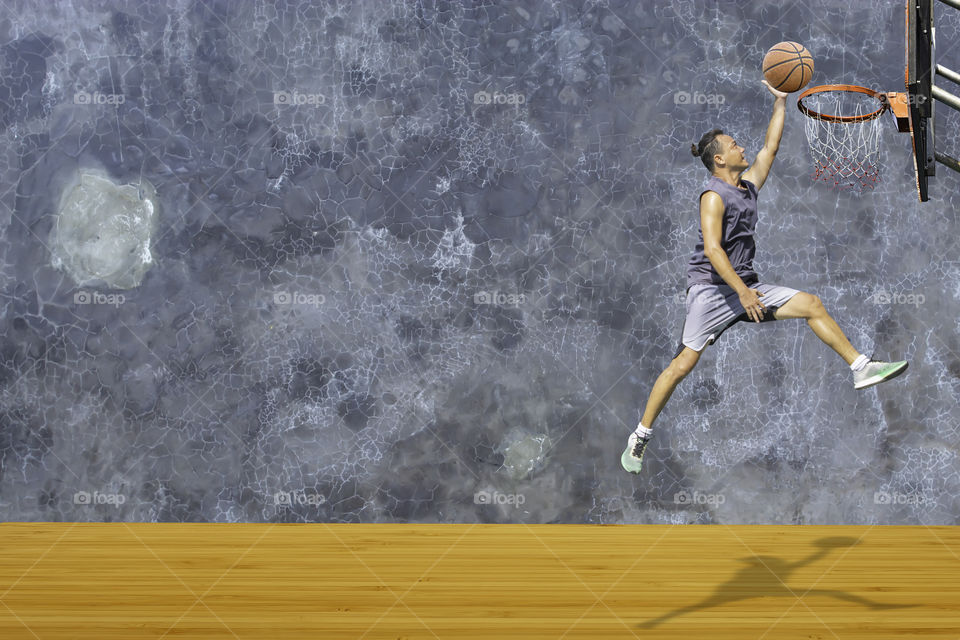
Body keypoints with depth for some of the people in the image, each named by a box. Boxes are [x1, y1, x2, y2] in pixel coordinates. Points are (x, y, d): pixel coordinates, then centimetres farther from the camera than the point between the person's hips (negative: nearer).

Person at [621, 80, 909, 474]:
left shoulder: (748, 185, 12)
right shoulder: (713, 196, -12)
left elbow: (770, 146, 21)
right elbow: (712, 249, -21)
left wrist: (780, 101, 15)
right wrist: (742, 292, -27)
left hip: (745, 286, 8)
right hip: (711, 287, -8)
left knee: (811, 305, 0)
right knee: (685, 363, -11)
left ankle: (861, 368, 3)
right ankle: (641, 436, -3)